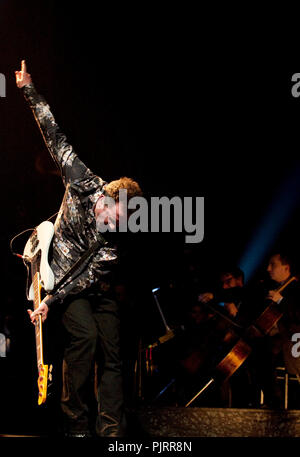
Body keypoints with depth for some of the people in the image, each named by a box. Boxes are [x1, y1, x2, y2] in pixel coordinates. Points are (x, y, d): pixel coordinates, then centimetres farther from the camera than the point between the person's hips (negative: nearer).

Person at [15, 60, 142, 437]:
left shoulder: (117, 239, -19)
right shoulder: (83, 183, -19)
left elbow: (89, 275, -22)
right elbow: (55, 139, -13)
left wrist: (51, 300, -31)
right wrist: (30, 93, -9)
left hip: (98, 289, 2)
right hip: (62, 275, -2)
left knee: (112, 350, -7)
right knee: (84, 335, -22)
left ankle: (111, 431, -6)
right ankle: (76, 425, -17)